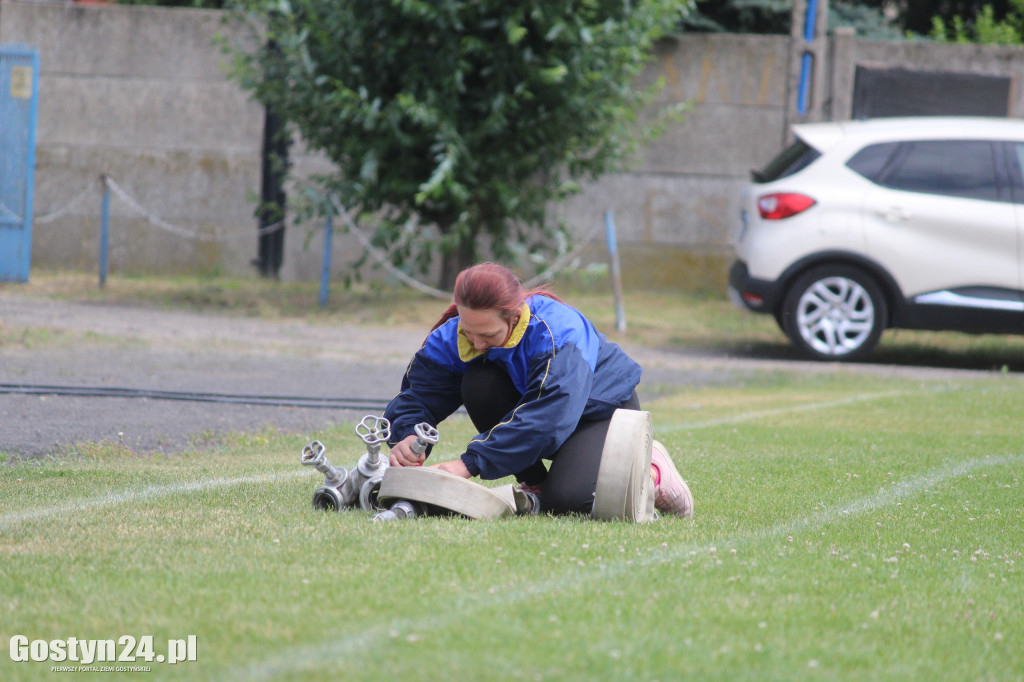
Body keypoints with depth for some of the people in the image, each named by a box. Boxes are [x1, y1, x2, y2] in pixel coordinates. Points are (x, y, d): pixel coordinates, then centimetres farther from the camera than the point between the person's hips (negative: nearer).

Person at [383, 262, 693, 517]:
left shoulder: (557, 332, -37)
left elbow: (545, 419, -45)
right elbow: (416, 395, -17)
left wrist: (471, 462, -50)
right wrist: (407, 437, -43)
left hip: (601, 407, -6)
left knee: (565, 499, -32)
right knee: (478, 384, -26)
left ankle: (650, 473, 0)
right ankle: (534, 485, -8)